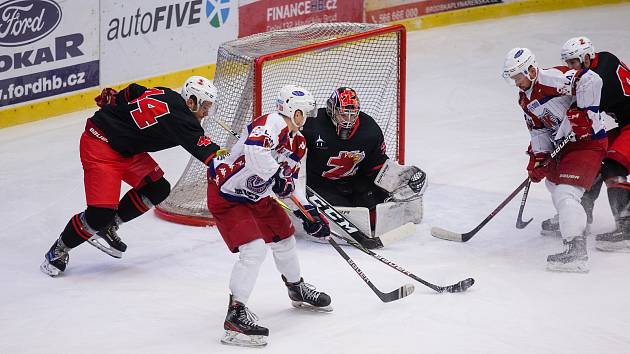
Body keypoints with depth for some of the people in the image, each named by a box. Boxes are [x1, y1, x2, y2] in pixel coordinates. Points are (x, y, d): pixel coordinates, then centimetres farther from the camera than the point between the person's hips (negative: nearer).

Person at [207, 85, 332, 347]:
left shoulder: (297, 142, 7)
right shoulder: (272, 124, -24)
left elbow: (289, 182, 16)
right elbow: (254, 150, -45)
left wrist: (308, 211, 7)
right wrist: (277, 174, -34)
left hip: (257, 196, 10)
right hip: (226, 195, -10)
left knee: (284, 237, 22)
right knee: (254, 250, -21)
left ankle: (297, 289, 48)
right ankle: (235, 315, -20)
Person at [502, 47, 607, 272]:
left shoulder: (551, 79, -22)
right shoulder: (525, 99, 10)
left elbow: (590, 80, -32)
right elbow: (538, 129, 15)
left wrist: (583, 113, -28)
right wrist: (538, 157, 1)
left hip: (587, 141, -11)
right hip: (563, 144, 11)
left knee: (566, 192, -21)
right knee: (552, 179, 30)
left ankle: (576, 251, -27)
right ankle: (566, 220, 56)